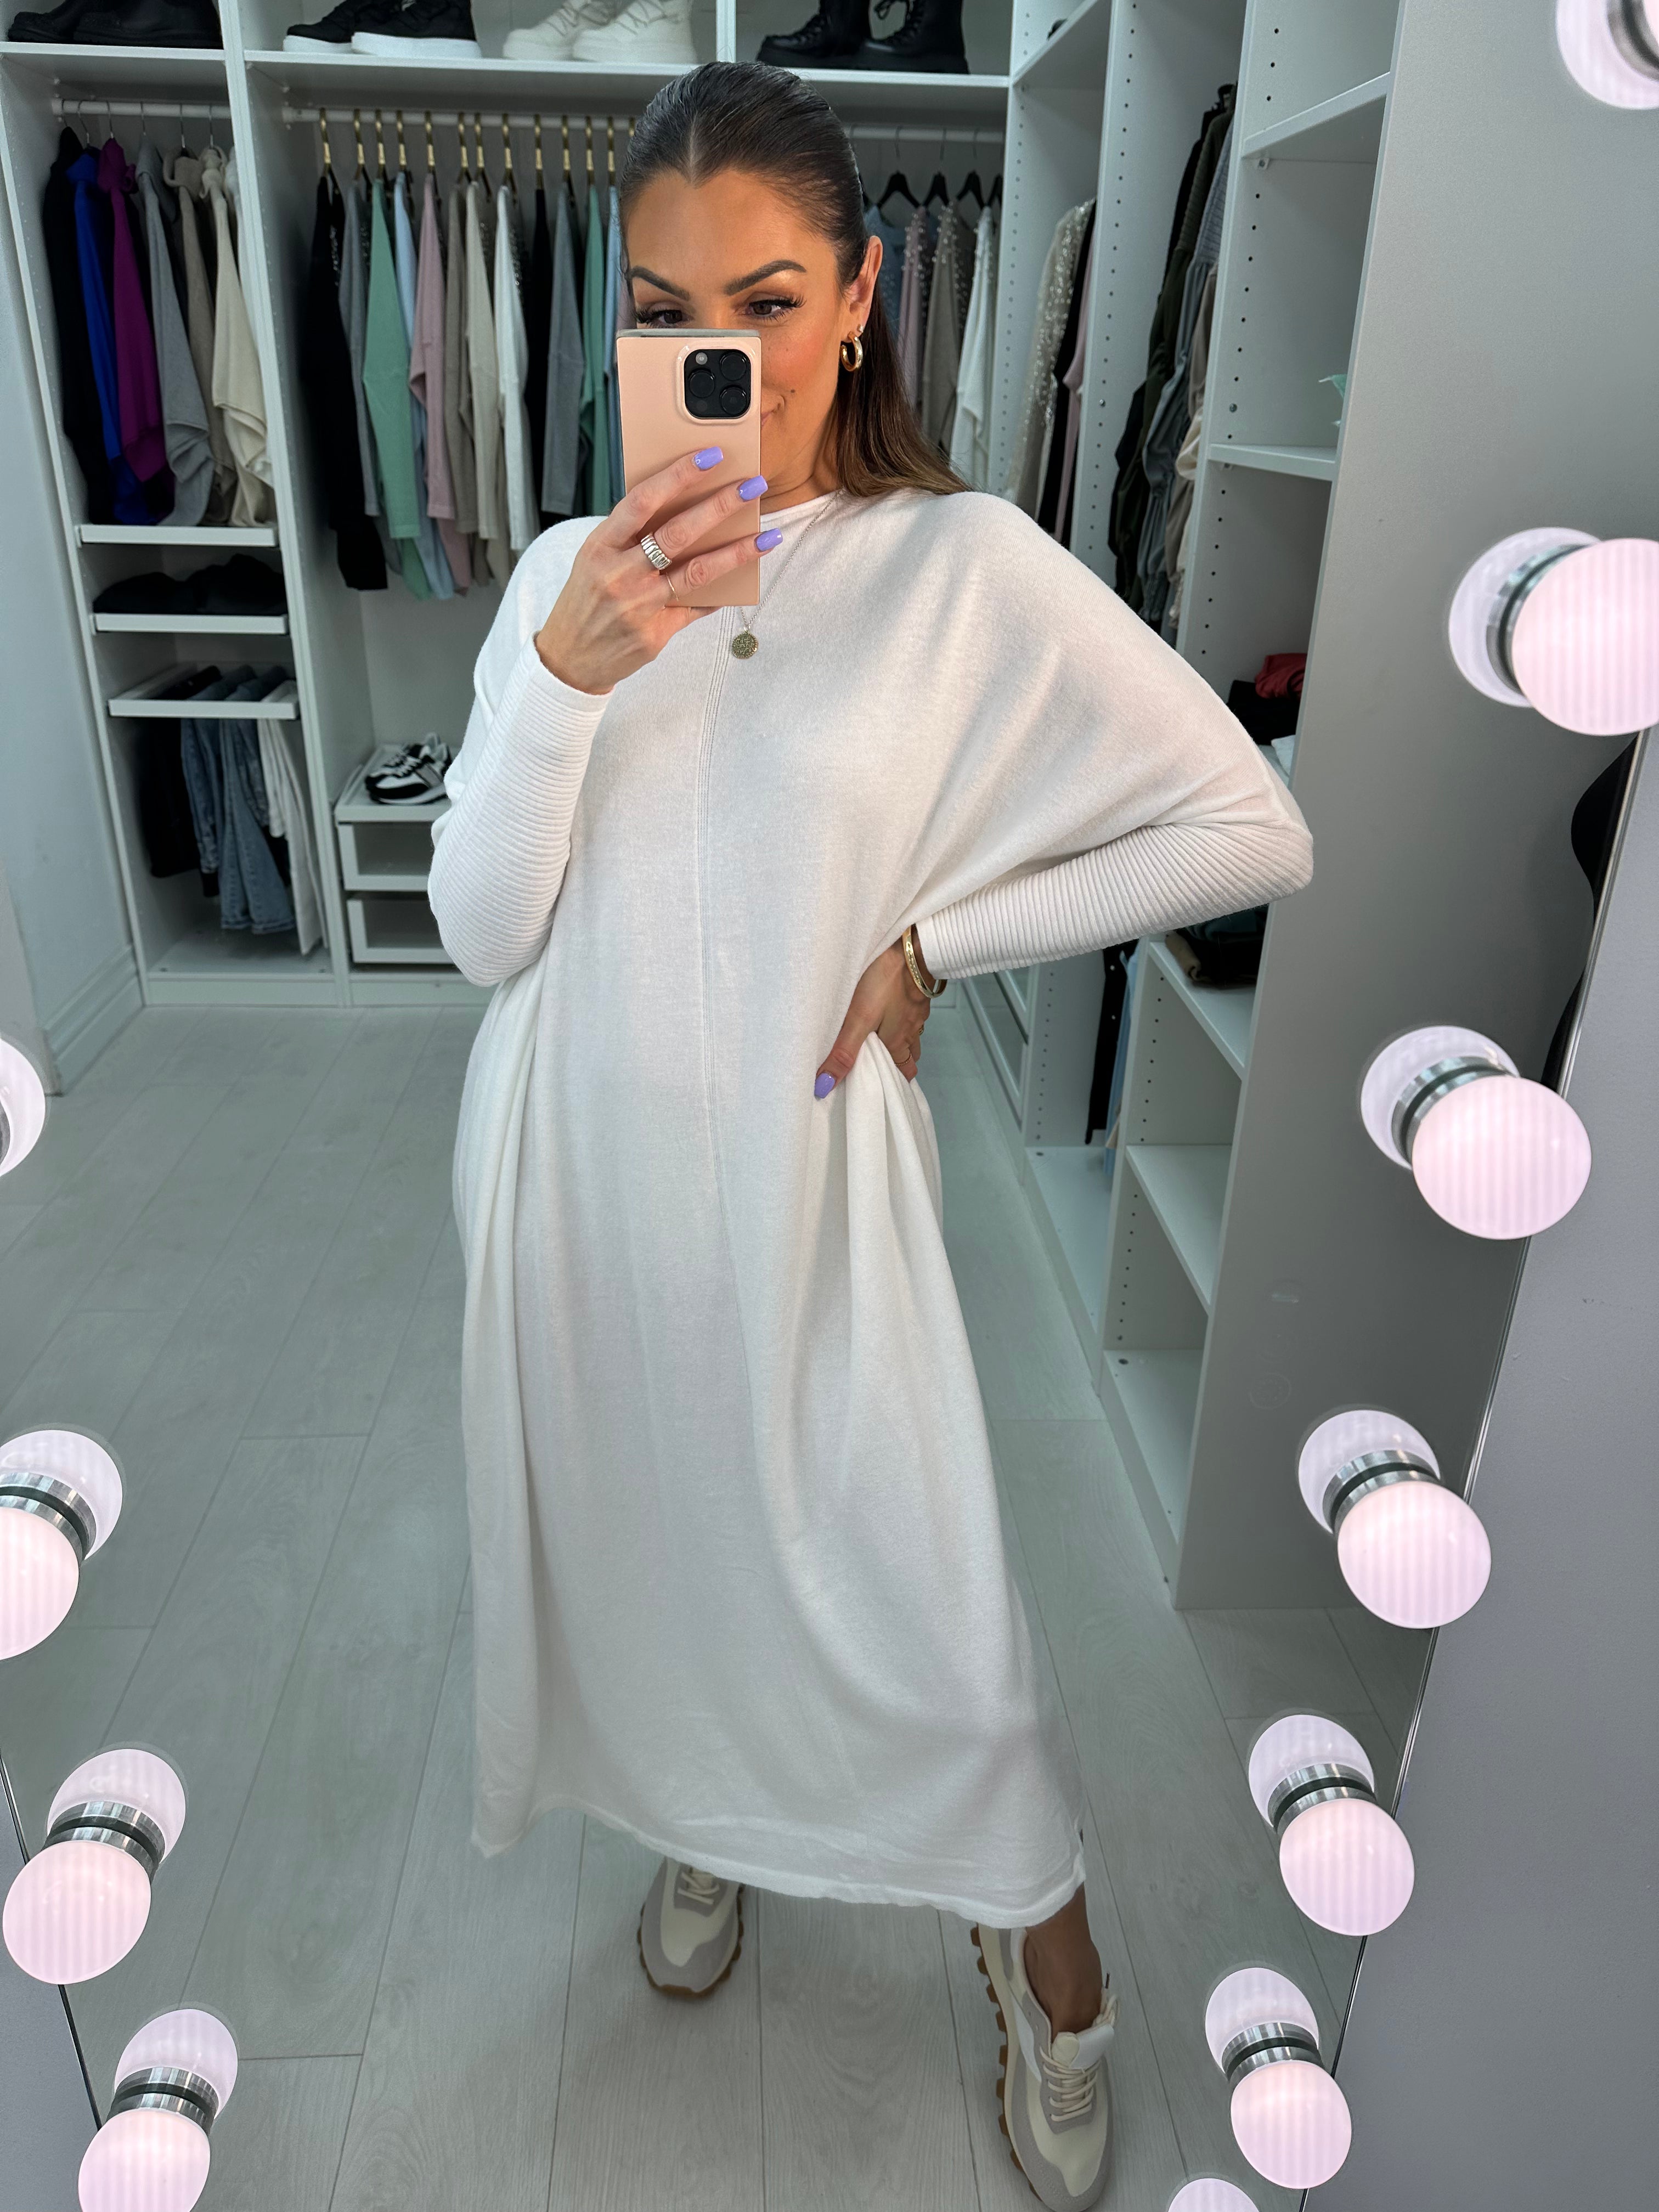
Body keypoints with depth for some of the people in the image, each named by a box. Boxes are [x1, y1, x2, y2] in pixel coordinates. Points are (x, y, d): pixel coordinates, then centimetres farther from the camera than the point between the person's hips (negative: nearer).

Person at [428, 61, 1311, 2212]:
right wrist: (563, 676, -22)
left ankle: (1048, 1951, 38)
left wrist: (934, 937, -10)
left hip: (799, 1179, -3)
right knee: (646, 1535, 21)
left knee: (913, 1600, 5)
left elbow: (1254, 834, -10)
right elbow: (481, 930, -6)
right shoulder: (574, 569, 0)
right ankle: (701, 1814, 54)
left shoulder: (970, 568, -10)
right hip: (583, 1173, 4)